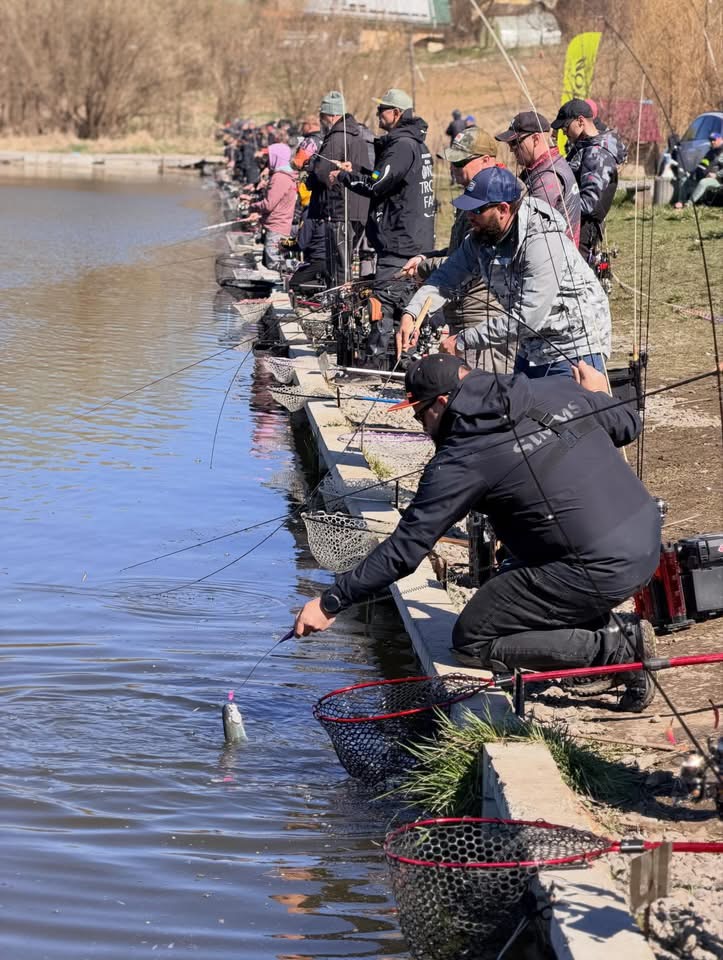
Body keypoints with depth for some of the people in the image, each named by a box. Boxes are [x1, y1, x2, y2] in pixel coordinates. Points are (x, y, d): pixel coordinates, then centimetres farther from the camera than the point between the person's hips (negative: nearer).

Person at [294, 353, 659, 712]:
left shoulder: (461, 462, -12)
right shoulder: (560, 389, 4)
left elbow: (405, 550, -10)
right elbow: (628, 425, 19)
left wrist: (330, 603, -3)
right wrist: (596, 395, 41)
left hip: (603, 572, -8)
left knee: (472, 639, 5)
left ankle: (619, 650, -4)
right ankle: (611, 630, 17)